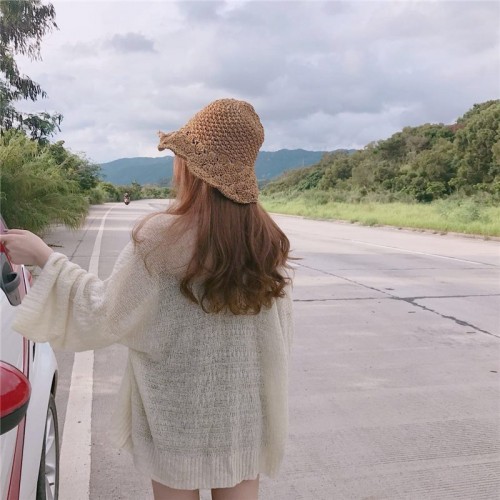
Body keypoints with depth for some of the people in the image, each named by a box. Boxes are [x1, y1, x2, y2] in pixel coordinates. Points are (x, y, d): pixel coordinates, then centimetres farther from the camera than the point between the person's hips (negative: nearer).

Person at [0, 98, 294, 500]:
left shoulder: (164, 236, -21)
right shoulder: (267, 239, -7)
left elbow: (105, 315, -12)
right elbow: (279, 332, 1)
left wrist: (45, 257, -2)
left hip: (179, 414, -3)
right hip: (245, 411, 4)